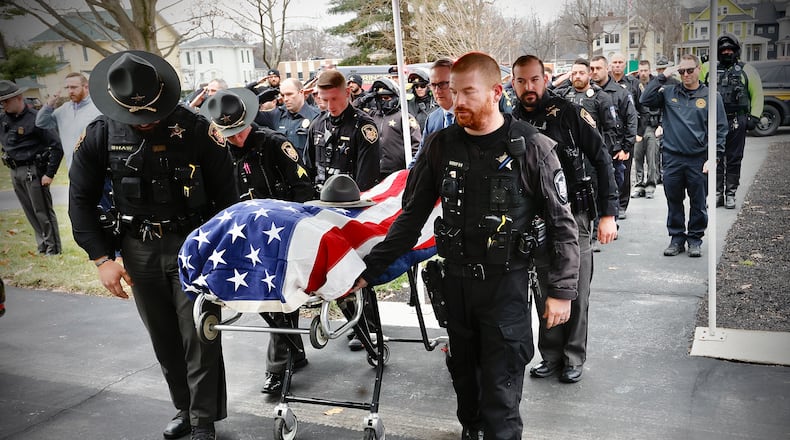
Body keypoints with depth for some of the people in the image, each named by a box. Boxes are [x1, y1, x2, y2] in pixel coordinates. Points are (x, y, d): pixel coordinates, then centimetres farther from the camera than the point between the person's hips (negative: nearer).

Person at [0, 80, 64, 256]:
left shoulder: (35, 119, -13)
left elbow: (56, 147, -15)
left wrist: (50, 174, -16)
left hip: (33, 170, -7)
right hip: (15, 172, 7)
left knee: (42, 211, -2)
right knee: (30, 212, 13)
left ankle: (53, 249, 7)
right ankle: (42, 246, 23)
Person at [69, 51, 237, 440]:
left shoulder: (194, 128, -12)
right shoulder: (100, 134, -4)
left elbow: (226, 194, -5)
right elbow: (81, 200, 5)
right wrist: (102, 258, -1)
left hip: (193, 246, -3)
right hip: (139, 252, 3)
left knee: (199, 338, 0)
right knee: (164, 339, 13)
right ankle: (184, 408, 32)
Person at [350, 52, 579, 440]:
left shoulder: (532, 147, -10)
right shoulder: (441, 146, 0)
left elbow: (562, 225, -5)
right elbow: (411, 217, 5)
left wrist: (561, 290, -9)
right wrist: (369, 269, 2)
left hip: (507, 281, -3)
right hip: (455, 279, 4)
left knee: (500, 390, 0)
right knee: (463, 374, 18)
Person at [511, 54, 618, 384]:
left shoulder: (570, 114, -7)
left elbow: (602, 161, -6)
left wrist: (608, 214, -11)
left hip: (573, 217, -3)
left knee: (575, 294, 6)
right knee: (544, 294, 12)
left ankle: (573, 359, 23)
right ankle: (550, 357, 28)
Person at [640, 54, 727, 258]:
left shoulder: (711, 96, 2)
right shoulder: (669, 92, 7)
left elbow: (720, 129, 2)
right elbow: (646, 99, -4)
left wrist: (714, 157, -6)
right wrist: (662, 77, -6)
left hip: (699, 160, -1)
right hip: (672, 158, 1)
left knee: (698, 203, 8)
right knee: (674, 201, 9)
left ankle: (695, 239, 21)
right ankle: (677, 238, 21)